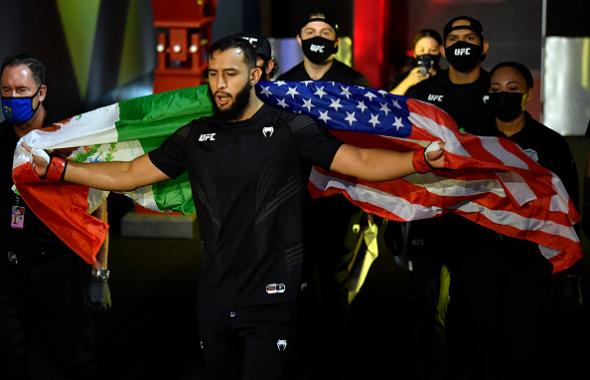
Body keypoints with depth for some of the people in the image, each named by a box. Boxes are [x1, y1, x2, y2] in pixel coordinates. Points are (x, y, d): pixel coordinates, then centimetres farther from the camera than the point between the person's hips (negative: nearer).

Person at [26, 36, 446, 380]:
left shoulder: (292, 128, -4)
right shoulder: (195, 136, 8)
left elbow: (362, 162, -11)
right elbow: (128, 174, 11)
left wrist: (423, 159, -27)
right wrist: (54, 168, 5)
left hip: (271, 301, -4)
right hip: (214, 300, 5)